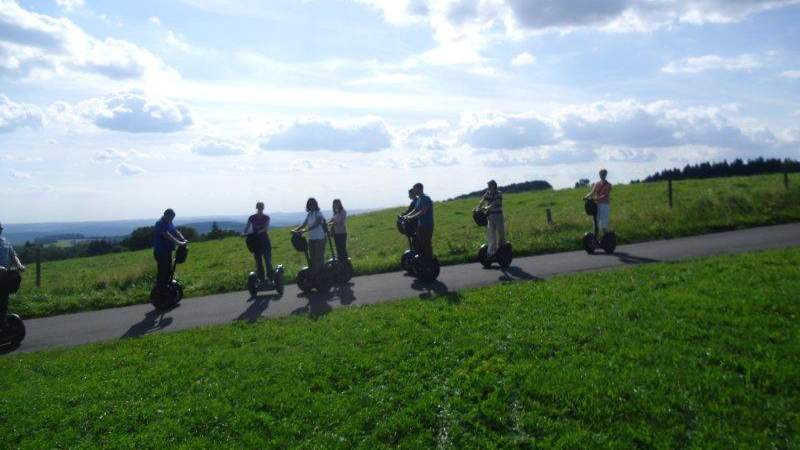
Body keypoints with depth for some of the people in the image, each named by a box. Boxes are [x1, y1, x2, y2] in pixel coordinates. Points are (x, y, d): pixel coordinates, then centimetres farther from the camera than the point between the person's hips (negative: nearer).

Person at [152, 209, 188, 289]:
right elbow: (168, 236, -30)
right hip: (161, 252, -10)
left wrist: (184, 240, -9)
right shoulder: (160, 224, -18)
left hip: (168, 251, 10)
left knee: (169, 270, 16)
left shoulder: (169, 223, 12)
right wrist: (179, 243, -36)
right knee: (162, 271, -7)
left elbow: (176, 232, 8)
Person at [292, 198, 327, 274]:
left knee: (319, 257, -4)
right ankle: (313, 274, 18)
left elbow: (315, 225, -22)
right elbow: (304, 225, 10)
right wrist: (295, 230, -6)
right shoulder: (309, 214, 10)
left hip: (319, 238, -6)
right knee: (312, 257, 10)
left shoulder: (319, 213, -10)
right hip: (311, 238, 7)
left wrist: (304, 231, -31)